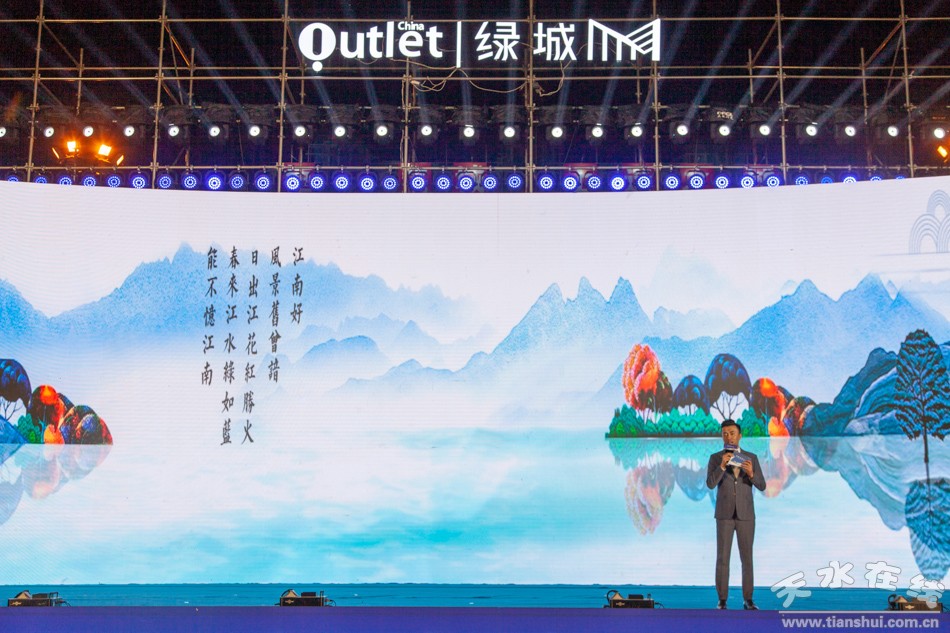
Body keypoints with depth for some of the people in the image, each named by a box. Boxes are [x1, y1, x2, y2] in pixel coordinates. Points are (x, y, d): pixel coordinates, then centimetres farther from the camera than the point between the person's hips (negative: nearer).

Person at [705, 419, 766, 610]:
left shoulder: (751, 458, 5)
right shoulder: (715, 458, 1)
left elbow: (761, 486, -1)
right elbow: (710, 484, -14)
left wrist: (751, 473, -23)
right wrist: (722, 465, -30)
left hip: (746, 514, 1)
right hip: (725, 514, -1)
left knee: (746, 558, 3)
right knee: (722, 558, -3)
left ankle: (747, 600, 13)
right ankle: (722, 600, 4)